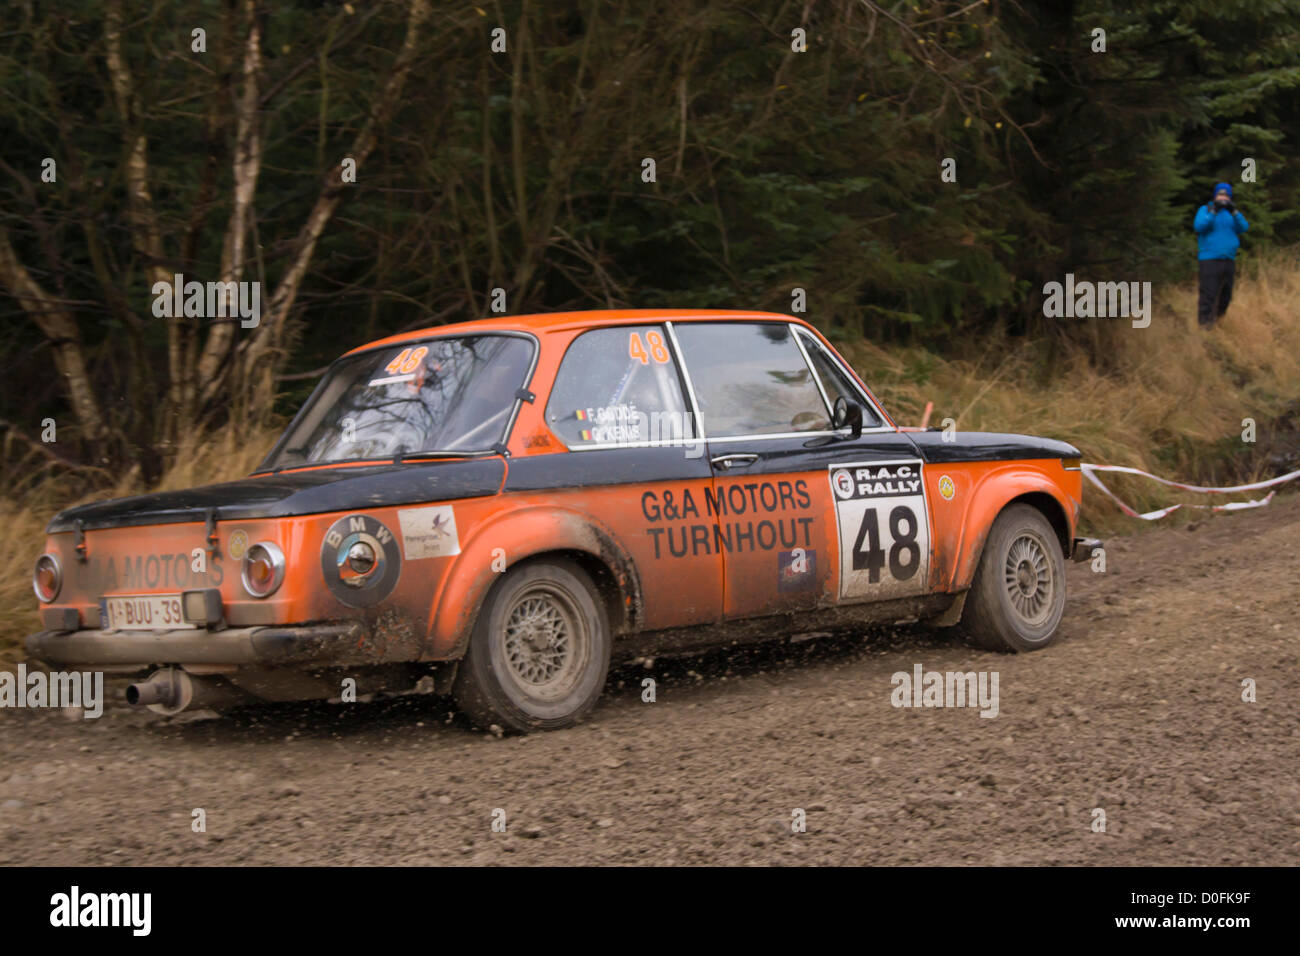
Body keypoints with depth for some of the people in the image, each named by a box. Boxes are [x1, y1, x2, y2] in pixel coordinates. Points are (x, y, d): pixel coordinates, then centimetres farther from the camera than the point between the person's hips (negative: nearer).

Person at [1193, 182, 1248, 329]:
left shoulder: (1231, 213, 14)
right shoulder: (1205, 210, 2)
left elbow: (1243, 227, -2)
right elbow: (1199, 226, -15)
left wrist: (1234, 212, -18)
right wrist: (1213, 212, -25)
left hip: (1228, 260, 5)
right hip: (1209, 260, -5)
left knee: (1225, 296, 10)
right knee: (1208, 294, -11)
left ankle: (1216, 319, 27)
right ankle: (1205, 324, -6)